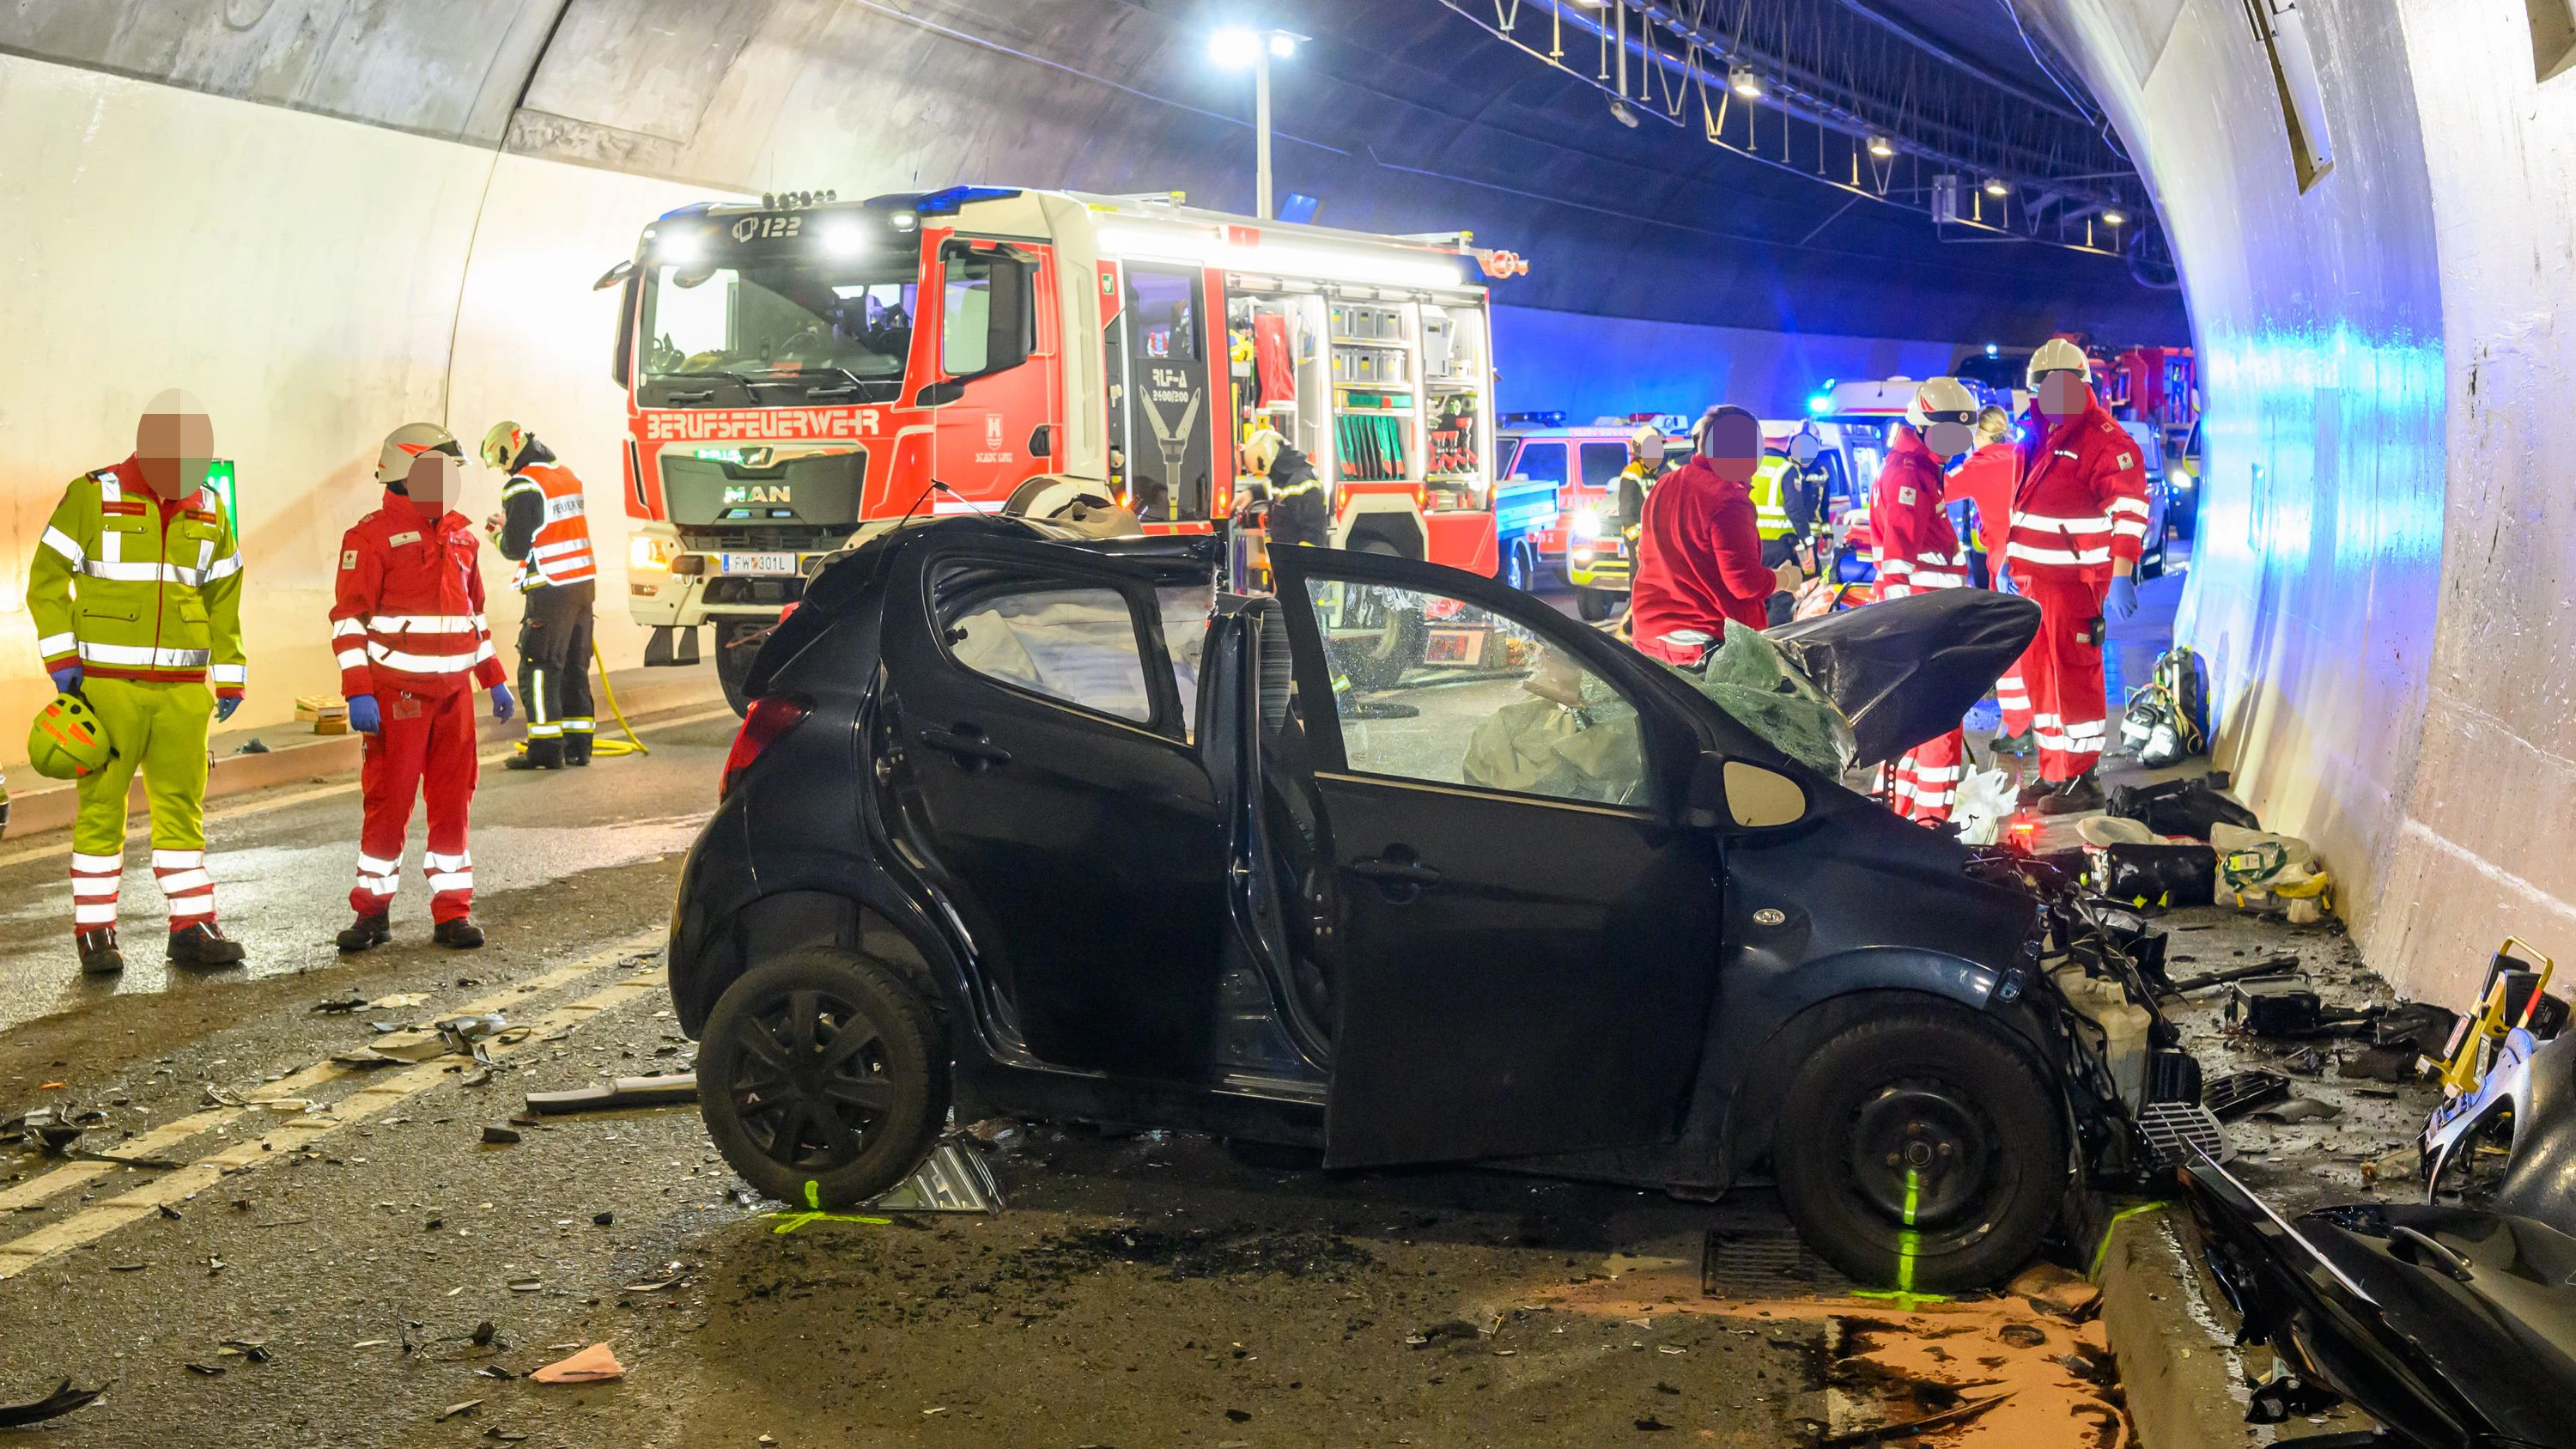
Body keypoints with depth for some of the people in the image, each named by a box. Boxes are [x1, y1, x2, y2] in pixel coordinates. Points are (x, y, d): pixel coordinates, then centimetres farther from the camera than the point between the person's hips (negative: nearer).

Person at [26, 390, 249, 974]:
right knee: (102, 806, 1)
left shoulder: (209, 509, 8)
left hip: (183, 687, 4)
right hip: (108, 682, -4)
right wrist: (61, 660, -9)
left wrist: (230, 680, 12)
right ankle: (94, 932, 8)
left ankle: (191, 929, 10)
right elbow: (46, 581, -2)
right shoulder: (93, 496, -5)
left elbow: (224, 599, 14)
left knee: (182, 804, 5)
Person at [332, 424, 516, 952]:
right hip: (397, 693, -6)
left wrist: (494, 678, 19)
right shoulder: (373, 536, -8)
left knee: (453, 801, 7)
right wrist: (357, 692, -18)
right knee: (389, 803, -1)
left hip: (454, 690, 6)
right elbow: (349, 616, -11)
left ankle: (453, 912, 13)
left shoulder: (460, 535, 13)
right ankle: (372, 913, 10)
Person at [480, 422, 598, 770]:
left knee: (539, 668, -3)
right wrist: (509, 525, 18)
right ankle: (577, 745, 16)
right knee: (575, 667, 13)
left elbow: (516, 548, -12)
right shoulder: (567, 476, 13)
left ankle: (546, 748, -5)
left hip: (551, 591, -8)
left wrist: (497, 535, 9)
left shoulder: (523, 487, -12)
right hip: (584, 584, 8)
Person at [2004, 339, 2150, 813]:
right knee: (2038, 675, 12)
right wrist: (2009, 561, 23)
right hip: (2032, 578, 8)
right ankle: (2053, 772, 22)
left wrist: (2121, 576, -26)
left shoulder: (2103, 439, -11)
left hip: (2074, 581, -8)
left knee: (2073, 677, -5)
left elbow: (2130, 506, -19)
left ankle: (2083, 779, 1)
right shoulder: (2038, 438, 16)